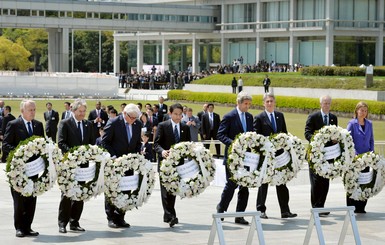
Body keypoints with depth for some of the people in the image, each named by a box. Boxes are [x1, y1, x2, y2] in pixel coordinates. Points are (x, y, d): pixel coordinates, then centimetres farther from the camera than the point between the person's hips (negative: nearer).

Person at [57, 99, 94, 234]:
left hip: (83, 163, 5)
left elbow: (92, 143, 16)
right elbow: (61, 143, -11)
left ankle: (74, 222, 14)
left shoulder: (88, 124, 13)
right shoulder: (65, 123, -3)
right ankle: (62, 223, 2)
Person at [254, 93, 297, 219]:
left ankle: (285, 211, 7)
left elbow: (285, 133, 14)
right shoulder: (259, 118, -3)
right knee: (263, 182, 5)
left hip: (279, 153, 4)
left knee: (281, 183, 5)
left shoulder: (280, 116, 11)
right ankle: (261, 210, 13)